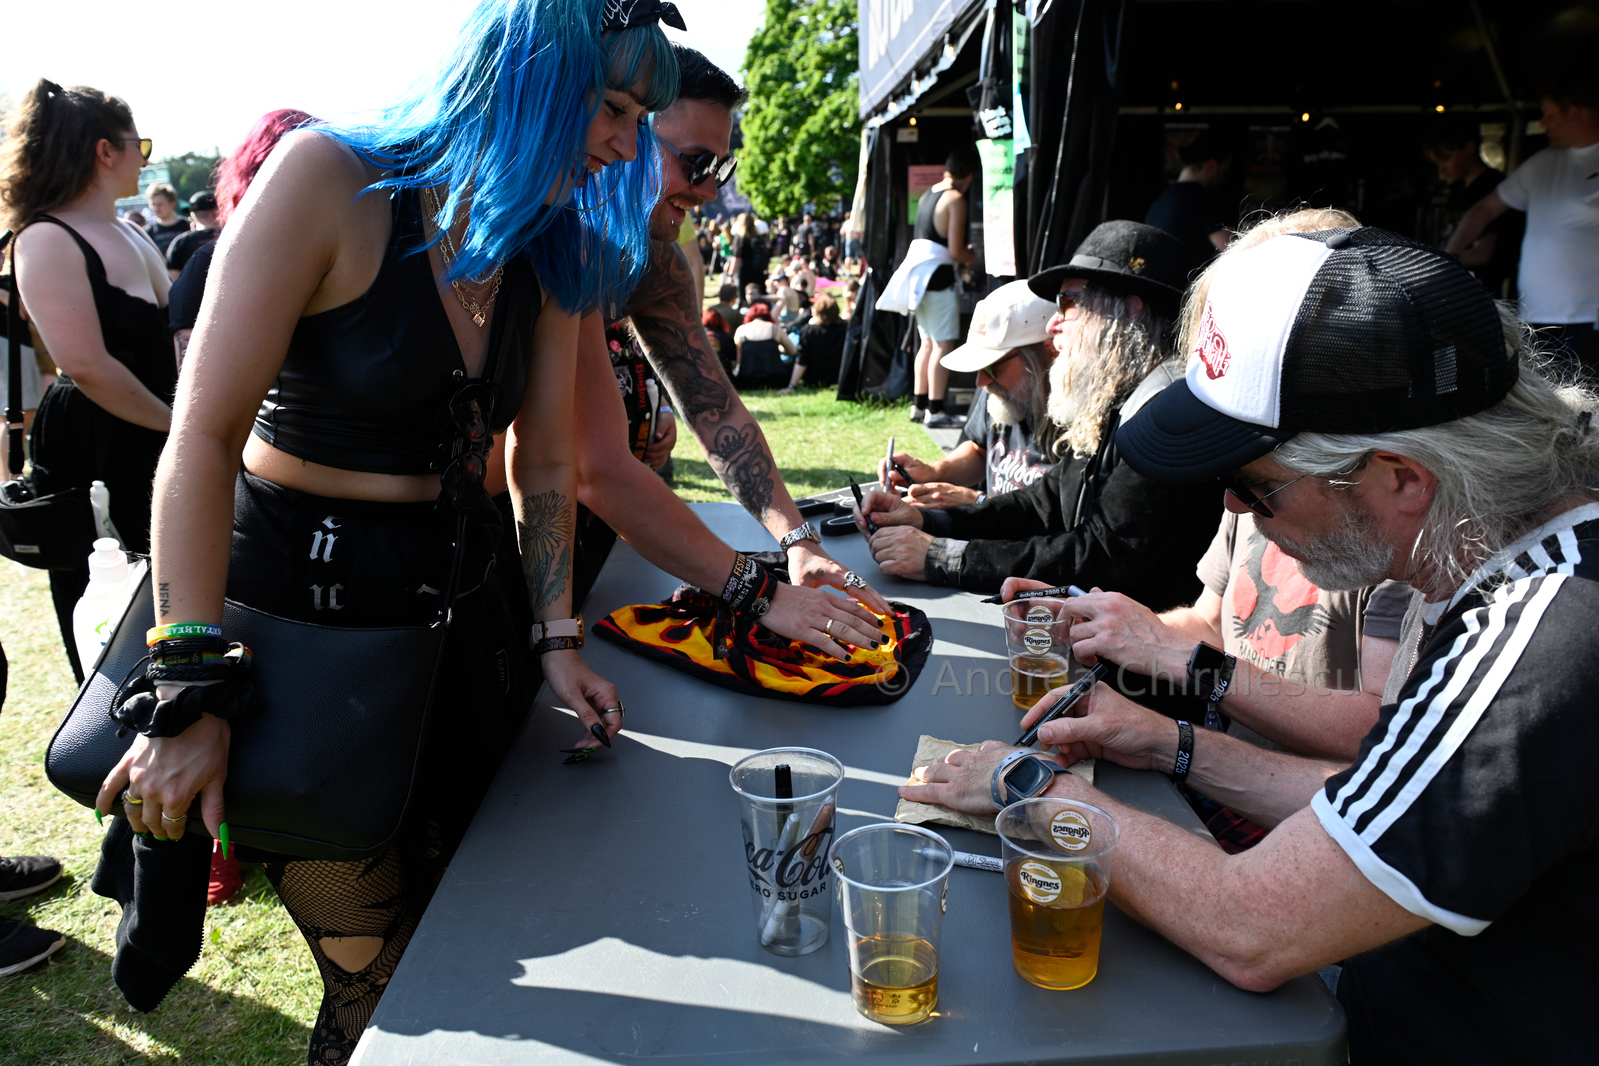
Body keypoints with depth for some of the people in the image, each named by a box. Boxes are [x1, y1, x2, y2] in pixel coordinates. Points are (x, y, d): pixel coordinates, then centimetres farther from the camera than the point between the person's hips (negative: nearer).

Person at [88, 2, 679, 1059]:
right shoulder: (329, 182, -16)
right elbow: (203, 436, -19)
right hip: (302, 604, -5)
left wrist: (557, 640, 2)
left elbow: (546, 465, 7)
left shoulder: (554, 253, 2)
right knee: (377, 976, 4)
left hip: (453, 611, 6)